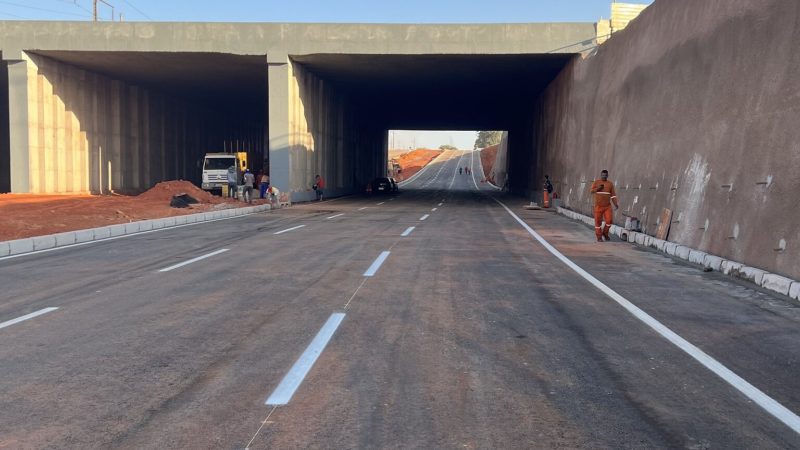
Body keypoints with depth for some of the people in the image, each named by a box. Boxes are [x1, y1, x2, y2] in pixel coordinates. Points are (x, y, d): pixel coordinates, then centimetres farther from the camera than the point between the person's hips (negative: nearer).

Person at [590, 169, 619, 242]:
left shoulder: (610, 184, 6)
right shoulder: (596, 182, 3)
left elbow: (613, 195, 3)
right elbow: (591, 191, -9)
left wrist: (616, 204, -7)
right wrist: (598, 188, -25)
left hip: (607, 206, 1)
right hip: (598, 206, -1)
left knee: (609, 220, -10)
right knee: (598, 221, 1)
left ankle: (605, 233, 14)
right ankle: (599, 237, 12)